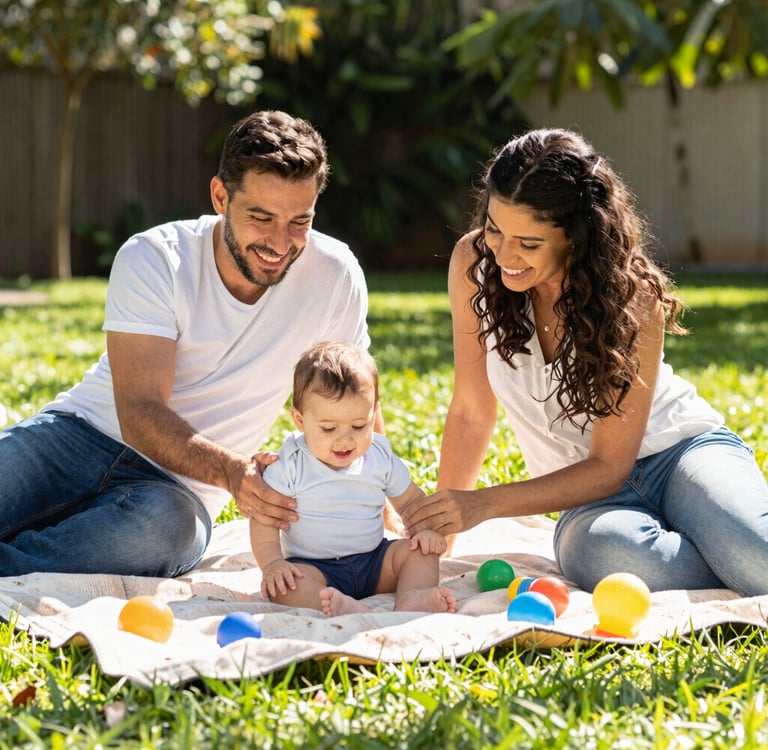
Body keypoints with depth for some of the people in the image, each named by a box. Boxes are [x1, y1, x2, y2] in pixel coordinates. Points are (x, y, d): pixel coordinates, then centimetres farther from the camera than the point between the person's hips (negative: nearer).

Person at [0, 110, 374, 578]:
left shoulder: (334, 276, -8)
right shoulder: (152, 260, -13)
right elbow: (140, 414, -21)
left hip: (178, 489, 0)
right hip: (79, 434, 0)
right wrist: (230, 470, -38)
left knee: (166, 526, -37)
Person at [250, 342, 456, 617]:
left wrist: (426, 529, -7)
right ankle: (345, 610, -58)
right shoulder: (290, 465, -9)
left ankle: (411, 598, -40)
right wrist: (271, 563, -25)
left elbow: (411, 498, 13)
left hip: (373, 562, 4)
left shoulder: (381, 458, 1)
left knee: (422, 551, -13)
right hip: (314, 567, -4)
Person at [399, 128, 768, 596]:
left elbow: (609, 465, -14)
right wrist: (439, 531, 3)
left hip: (681, 451, -2)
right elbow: (472, 412, 2)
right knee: (603, 551, -38)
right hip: (592, 494, 2)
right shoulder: (474, 262, -10)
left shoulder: (633, 297, -17)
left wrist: (483, 504, -22)